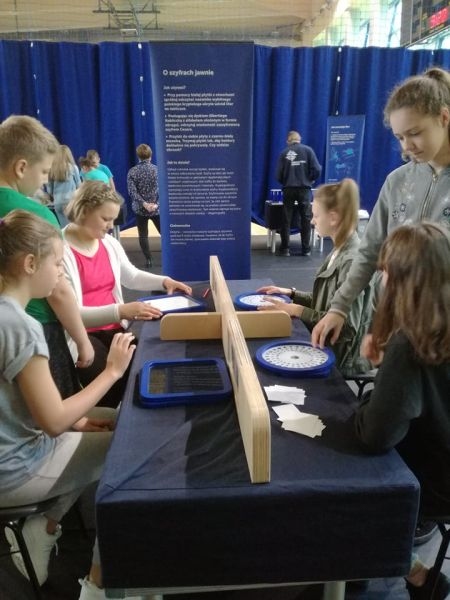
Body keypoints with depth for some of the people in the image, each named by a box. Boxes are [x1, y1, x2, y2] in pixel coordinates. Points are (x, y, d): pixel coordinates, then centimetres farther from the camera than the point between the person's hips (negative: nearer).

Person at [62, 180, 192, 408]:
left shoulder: (109, 243, 8)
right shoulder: (61, 251, -16)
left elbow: (131, 277, 26)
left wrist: (164, 281, 9)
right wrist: (120, 311, -32)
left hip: (113, 328, 7)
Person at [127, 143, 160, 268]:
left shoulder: (132, 171, -2)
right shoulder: (157, 169, -2)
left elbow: (132, 191, -11)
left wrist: (143, 203, -15)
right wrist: (156, 203, -13)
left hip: (140, 209, 0)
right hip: (157, 208, 0)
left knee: (143, 235, 7)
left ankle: (148, 259, 5)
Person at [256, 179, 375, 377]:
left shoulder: (353, 260, -24)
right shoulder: (339, 251, 5)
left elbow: (348, 325, -24)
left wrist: (297, 310, -21)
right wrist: (291, 293, 7)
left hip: (341, 357, -7)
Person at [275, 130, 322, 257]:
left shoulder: (284, 153, 3)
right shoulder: (308, 150, 1)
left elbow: (278, 175, 0)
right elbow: (317, 170, -6)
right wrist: (310, 180, 12)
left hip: (288, 189, 1)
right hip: (304, 188, -1)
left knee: (286, 219, 7)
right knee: (306, 219, 8)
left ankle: (285, 248, 7)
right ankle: (306, 249, 9)